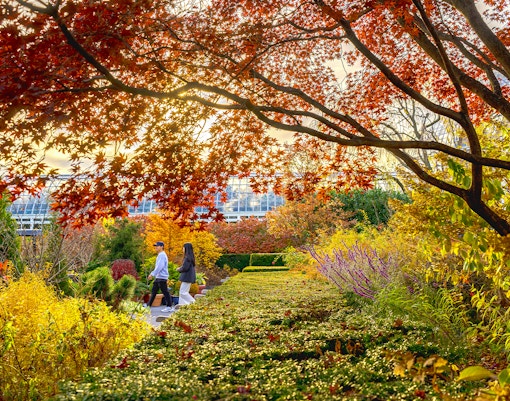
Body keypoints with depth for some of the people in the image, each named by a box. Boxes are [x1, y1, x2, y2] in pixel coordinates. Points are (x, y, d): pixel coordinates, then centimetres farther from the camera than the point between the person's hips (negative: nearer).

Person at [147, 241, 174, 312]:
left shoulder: (162, 255, -13)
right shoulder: (160, 255, 19)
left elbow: (159, 266, -22)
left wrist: (152, 274, -22)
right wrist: (152, 273, 19)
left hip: (162, 277, -11)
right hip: (158, 277, 11)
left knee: (165, 292, -6)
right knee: (153, 291, 13)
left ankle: (169, 307, -1)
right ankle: (148, 305, 19)